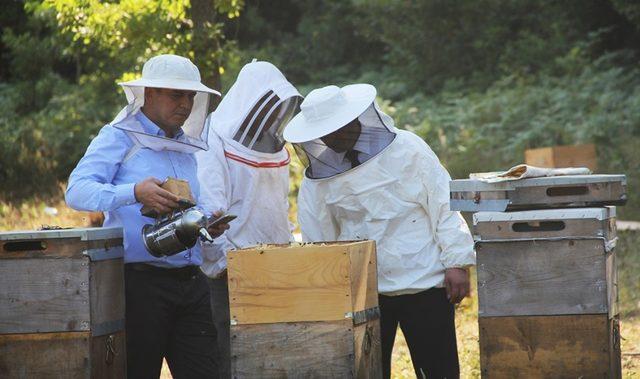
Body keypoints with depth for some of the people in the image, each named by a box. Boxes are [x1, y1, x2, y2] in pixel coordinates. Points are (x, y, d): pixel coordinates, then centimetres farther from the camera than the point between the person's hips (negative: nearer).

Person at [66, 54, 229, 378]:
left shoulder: (187, 148, 21)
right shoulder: (119, 138, -1)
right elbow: (77, 192, -15)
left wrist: (208, 224, 7)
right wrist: (134, 193, -30)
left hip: (191, 282, 6)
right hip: (140, 279, -6)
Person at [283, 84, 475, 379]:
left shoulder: (406, 148, -4)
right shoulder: (317, 177, 3)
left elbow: (444, 205, -3)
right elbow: (317, 241, 9)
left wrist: (457, 263, -8)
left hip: (425, 284, -2)